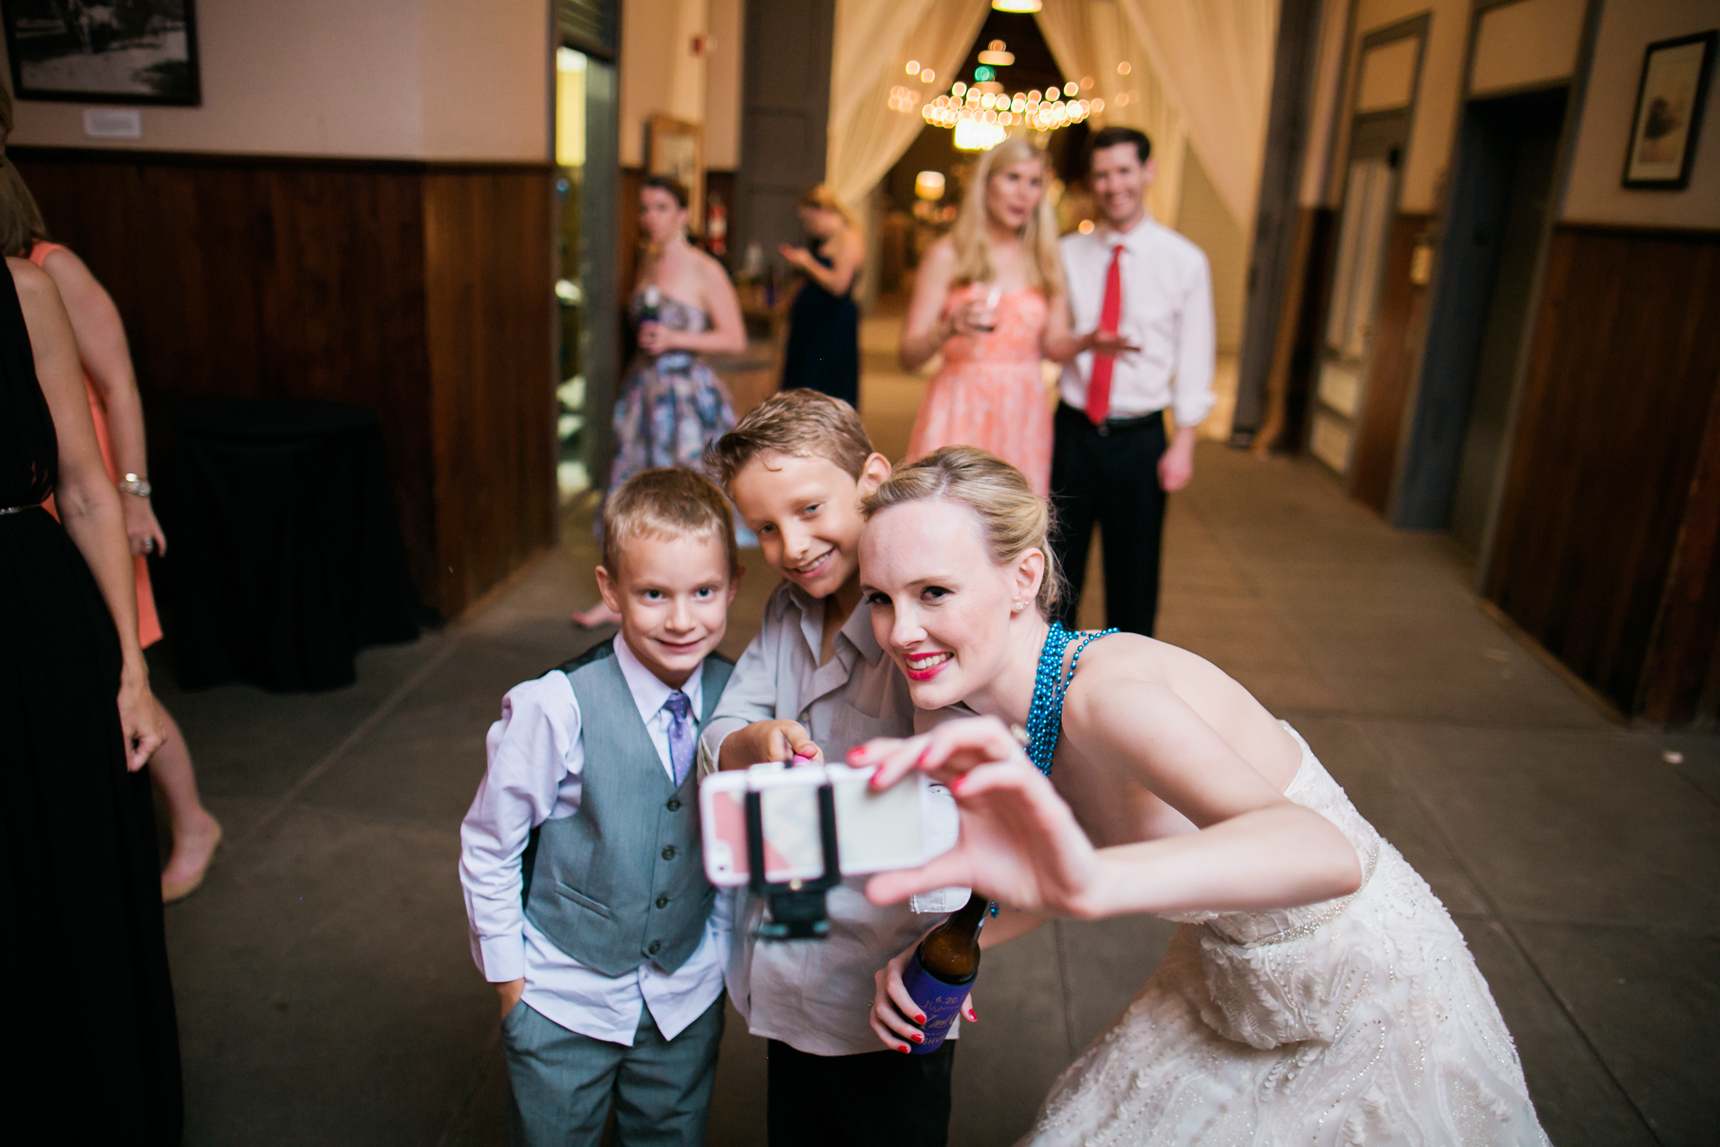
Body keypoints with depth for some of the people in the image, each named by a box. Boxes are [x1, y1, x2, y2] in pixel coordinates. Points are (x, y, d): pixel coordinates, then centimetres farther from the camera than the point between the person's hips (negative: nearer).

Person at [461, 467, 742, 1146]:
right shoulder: (557, 709, -24)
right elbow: (487, 848, -11)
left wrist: (722, 939, 7)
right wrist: (509, 977, -4)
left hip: (689, 996, 3)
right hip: (565, 997, -3)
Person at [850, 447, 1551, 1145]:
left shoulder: (1106, 692, -34)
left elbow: (1327, 854, -49)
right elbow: (1057, 882, 6)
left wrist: (1091, 878, -65)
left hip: (1372, 1018, -6)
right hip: (1224, 988, 7)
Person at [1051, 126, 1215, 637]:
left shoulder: (1184, 261, -1)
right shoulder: (1066, 253, 5)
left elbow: (1194, 359, -1)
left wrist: (1183, 445, -5)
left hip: (1139, 438, -2)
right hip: (1072, 431, 2)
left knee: (1134, 573, 9)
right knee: (1056, 566, 11)